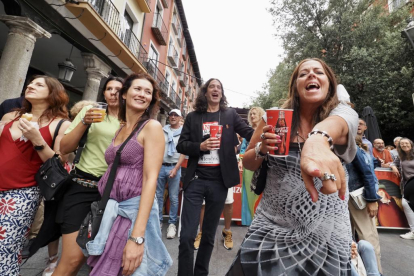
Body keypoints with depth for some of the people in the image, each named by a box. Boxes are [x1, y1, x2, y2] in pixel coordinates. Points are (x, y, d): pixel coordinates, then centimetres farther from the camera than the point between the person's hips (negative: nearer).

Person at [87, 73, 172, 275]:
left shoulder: (152, 127, -9)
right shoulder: (119, 131, 11)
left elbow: (151, 179, -18)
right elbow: (114, 172, 15)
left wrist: (137, 237, -23)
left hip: (134, 210, -6)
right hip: (109, 210, 7)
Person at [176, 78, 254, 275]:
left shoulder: (230, 115, 7)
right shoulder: (193, 117, 6)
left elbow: (250, 133, -4)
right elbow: (181, 145, 3)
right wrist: (200, 146, -15)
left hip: (219, 182, 1)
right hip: (196, 180, 0)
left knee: (209, 235, 16)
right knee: (186, 236, 0)